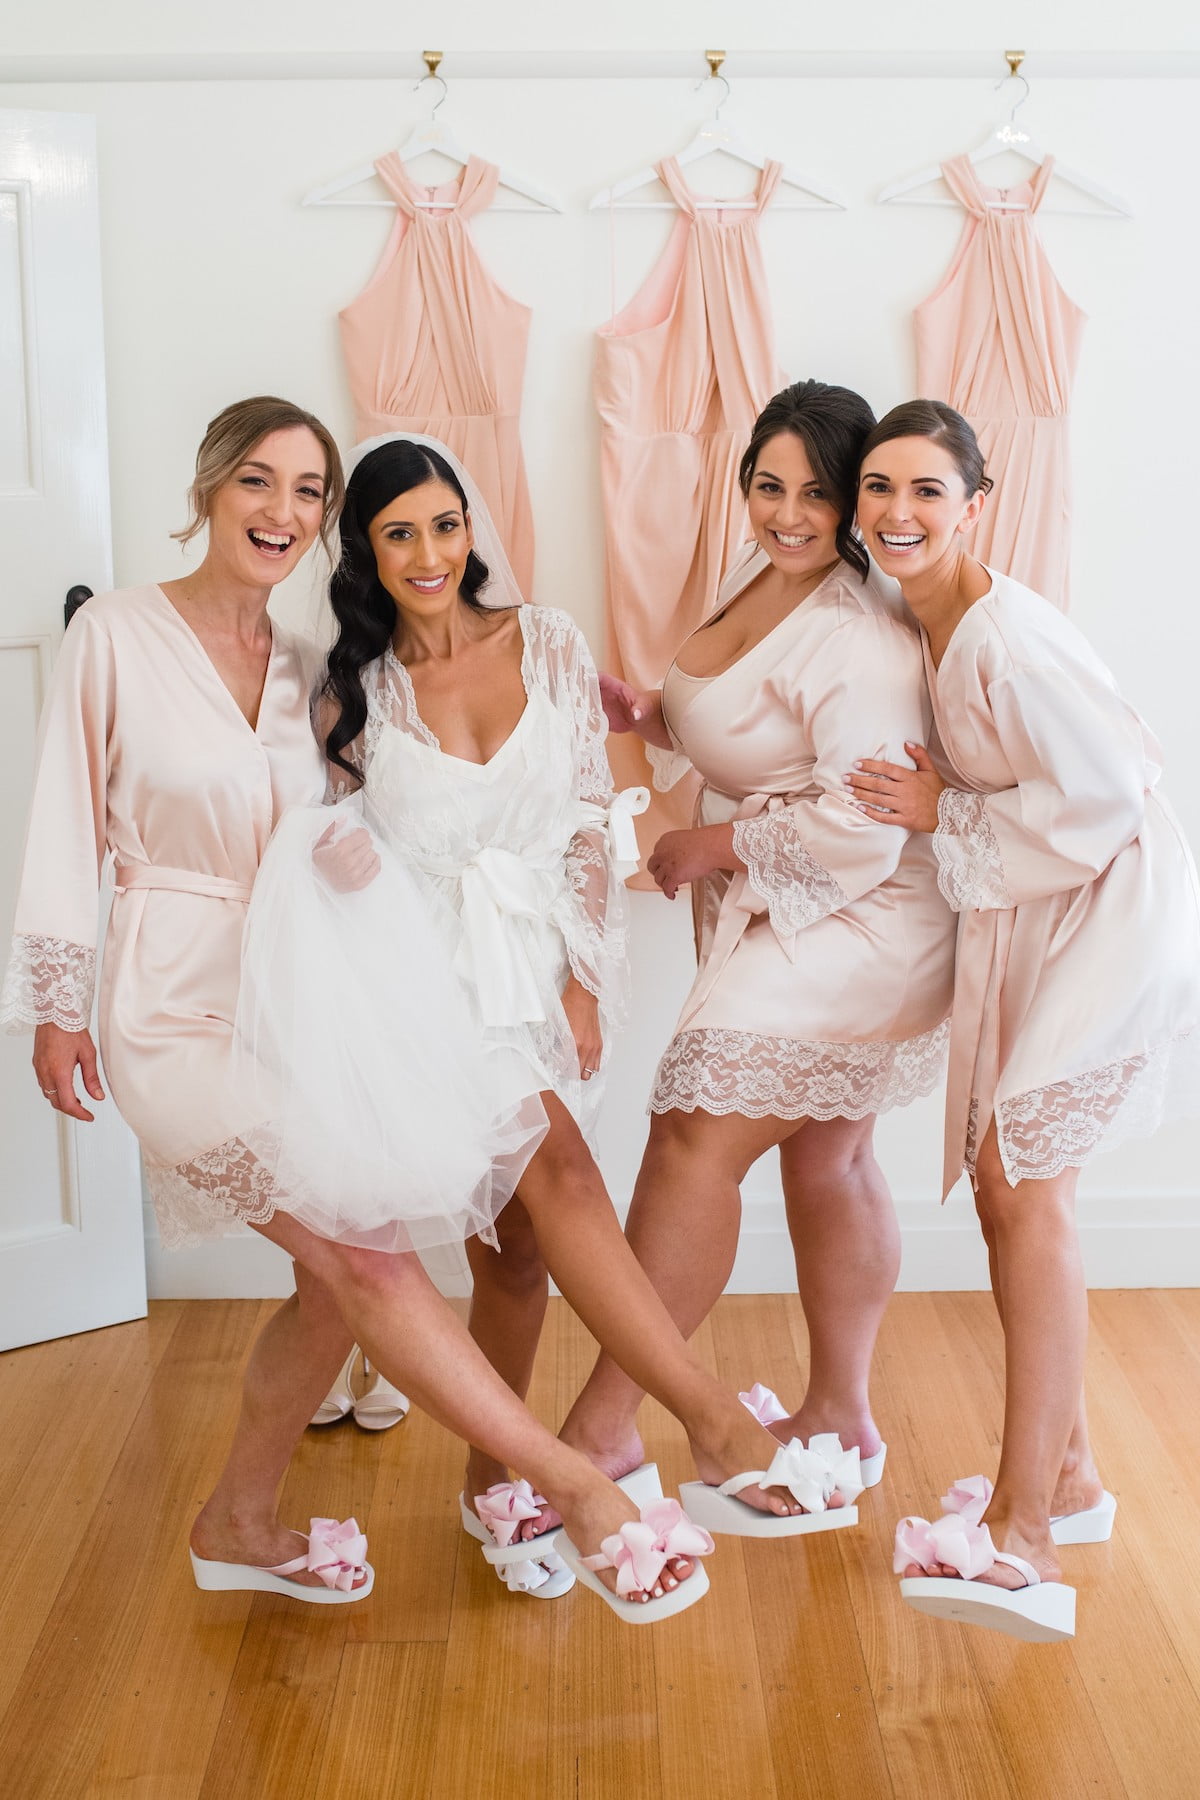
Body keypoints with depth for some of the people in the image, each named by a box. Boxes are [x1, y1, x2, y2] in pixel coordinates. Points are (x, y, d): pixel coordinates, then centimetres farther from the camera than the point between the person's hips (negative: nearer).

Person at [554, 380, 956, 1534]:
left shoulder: (857, 638, -22)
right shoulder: (756, 572, 8)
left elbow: (860, 831, -27)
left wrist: (710, 847, -15)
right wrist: (650, 717, 2)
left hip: (851, 927, -10)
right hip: (784, 923, 10)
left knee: (695, 1143, -12)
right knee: (825, 1161, 17)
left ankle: (601, 1427, -4)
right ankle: (840, 1416, 31)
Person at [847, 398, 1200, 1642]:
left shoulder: (1007, 638, -21)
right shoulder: (919, 627, 7)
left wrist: (944, 816, -14)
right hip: (1026, 926, 9)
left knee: (1020, 1186, -17)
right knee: (1010, 1191, 10)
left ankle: (1024, 1529, -14)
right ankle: (1067, 1475, 25)